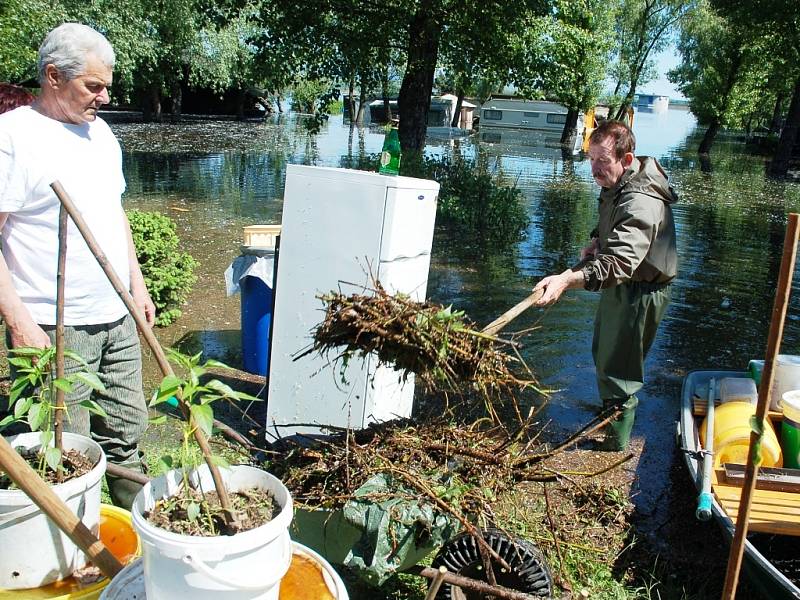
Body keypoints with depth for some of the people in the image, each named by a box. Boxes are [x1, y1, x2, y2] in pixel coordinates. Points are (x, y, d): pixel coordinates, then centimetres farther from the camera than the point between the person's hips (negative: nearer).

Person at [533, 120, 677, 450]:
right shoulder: (618, 183, -2)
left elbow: (618, 262, -48)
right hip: (621, 286, 10)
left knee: (617, 366, 2)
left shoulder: (640, 203, -34)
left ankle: (615, 441, 19)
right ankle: (609, 408, 49)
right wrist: (598, 240, 1)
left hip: (639, 292, -10)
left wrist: (567, 280, -60)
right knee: (603, 351, 26)